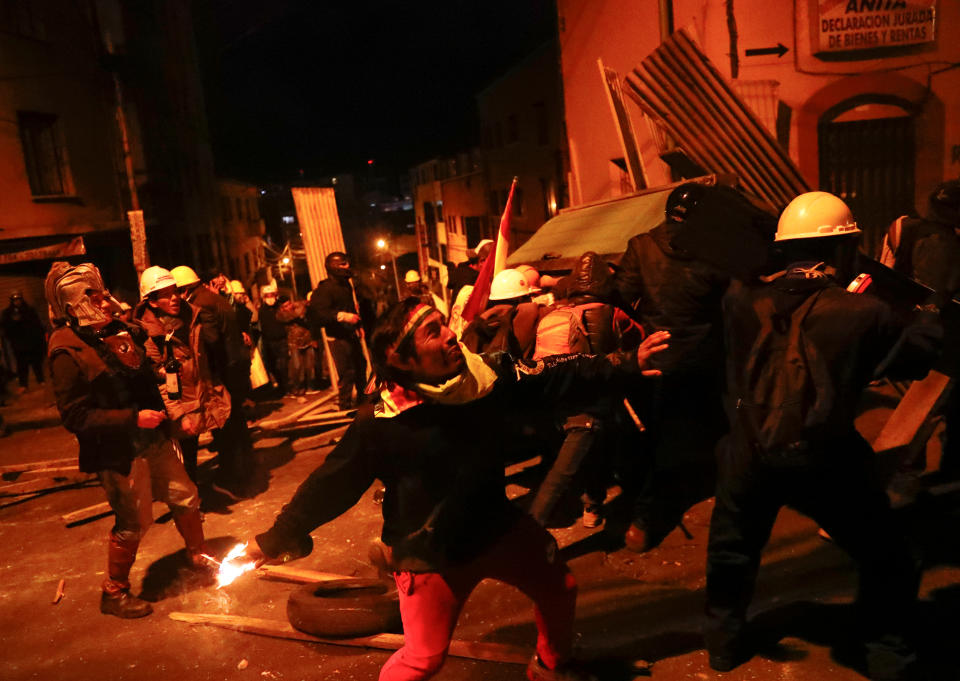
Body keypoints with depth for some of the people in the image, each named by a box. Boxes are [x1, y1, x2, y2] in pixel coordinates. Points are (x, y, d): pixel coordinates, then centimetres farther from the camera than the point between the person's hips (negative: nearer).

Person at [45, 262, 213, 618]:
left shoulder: (118, 331, 5)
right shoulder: (67, 353, -17)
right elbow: (75, 416, -20)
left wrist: (162, 411, 4)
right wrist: (133, 418, -24)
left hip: (152, 439, 7)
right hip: (118, 452, -7)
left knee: (185, 498, 14)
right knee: (132, 523, 5)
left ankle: (198, 556, 37)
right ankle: (114, 593, 27)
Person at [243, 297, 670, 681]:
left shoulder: (488, 375, -14)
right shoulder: (380, 427, -25)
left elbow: (556, 377, -4)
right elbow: (331, 483, -15)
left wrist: (629, 363, -4)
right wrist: (276, 539, -12)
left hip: (497, 525, 6)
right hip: (430, 554, -5)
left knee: (559, 589, 20)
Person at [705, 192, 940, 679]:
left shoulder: (744, 300, -6)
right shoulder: (863, 313, -11)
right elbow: (916, 358, 5)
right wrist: (930, 318, 27)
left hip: (750, 455, 3)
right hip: (822, 460, -2)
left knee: (732, 549, 26)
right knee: (886, 557, 23)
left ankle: (724, 641, 38)